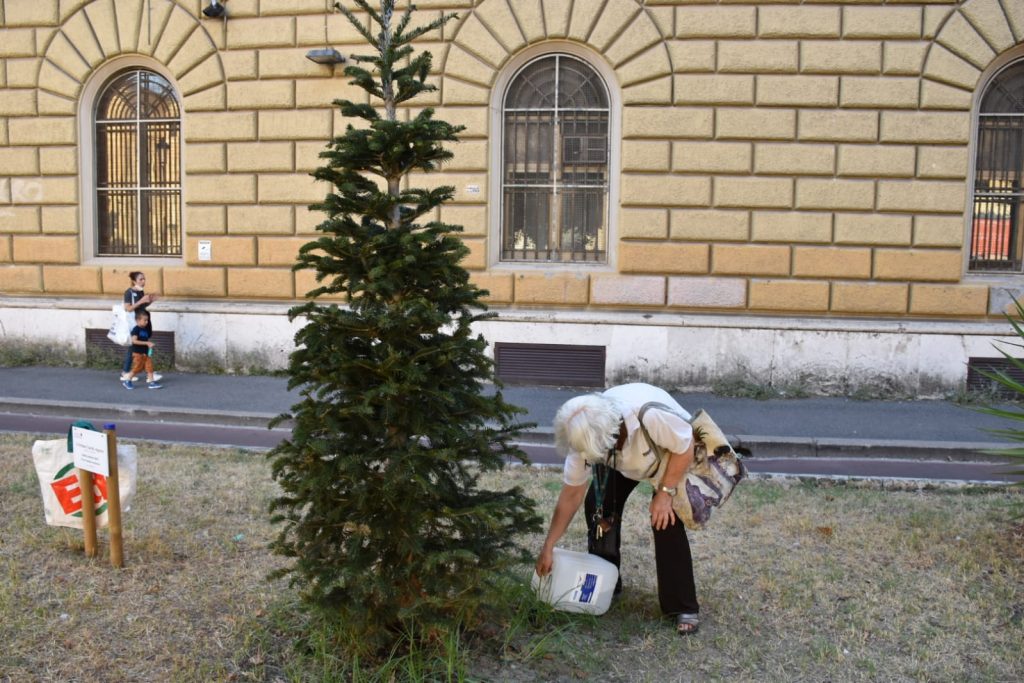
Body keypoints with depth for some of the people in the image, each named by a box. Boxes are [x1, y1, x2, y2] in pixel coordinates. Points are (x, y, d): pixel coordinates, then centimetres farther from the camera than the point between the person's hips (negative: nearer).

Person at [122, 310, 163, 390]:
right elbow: (134, 341, -22)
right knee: (137, 368, 0)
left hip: (146, 353, 7)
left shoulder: (146, 330, 11)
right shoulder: (136, 329, -12)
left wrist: (150, 343, 2)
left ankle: (151, 382, 1)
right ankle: (127, 381, 17)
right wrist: (146, 343, -24)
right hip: (137, 353, -7)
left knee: (149, 367, 0)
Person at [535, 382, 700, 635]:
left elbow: (685, 449, -26)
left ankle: (683, 608, -6)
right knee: (597, 506, -9)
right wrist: (548, 547, -16)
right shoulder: (586, 436, -30)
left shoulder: (652, 415, -46)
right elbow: (571, 494, -19)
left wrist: (665, 493, -26)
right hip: (624, 461, 4)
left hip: (671, 455, -4)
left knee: (666, 522, -19)